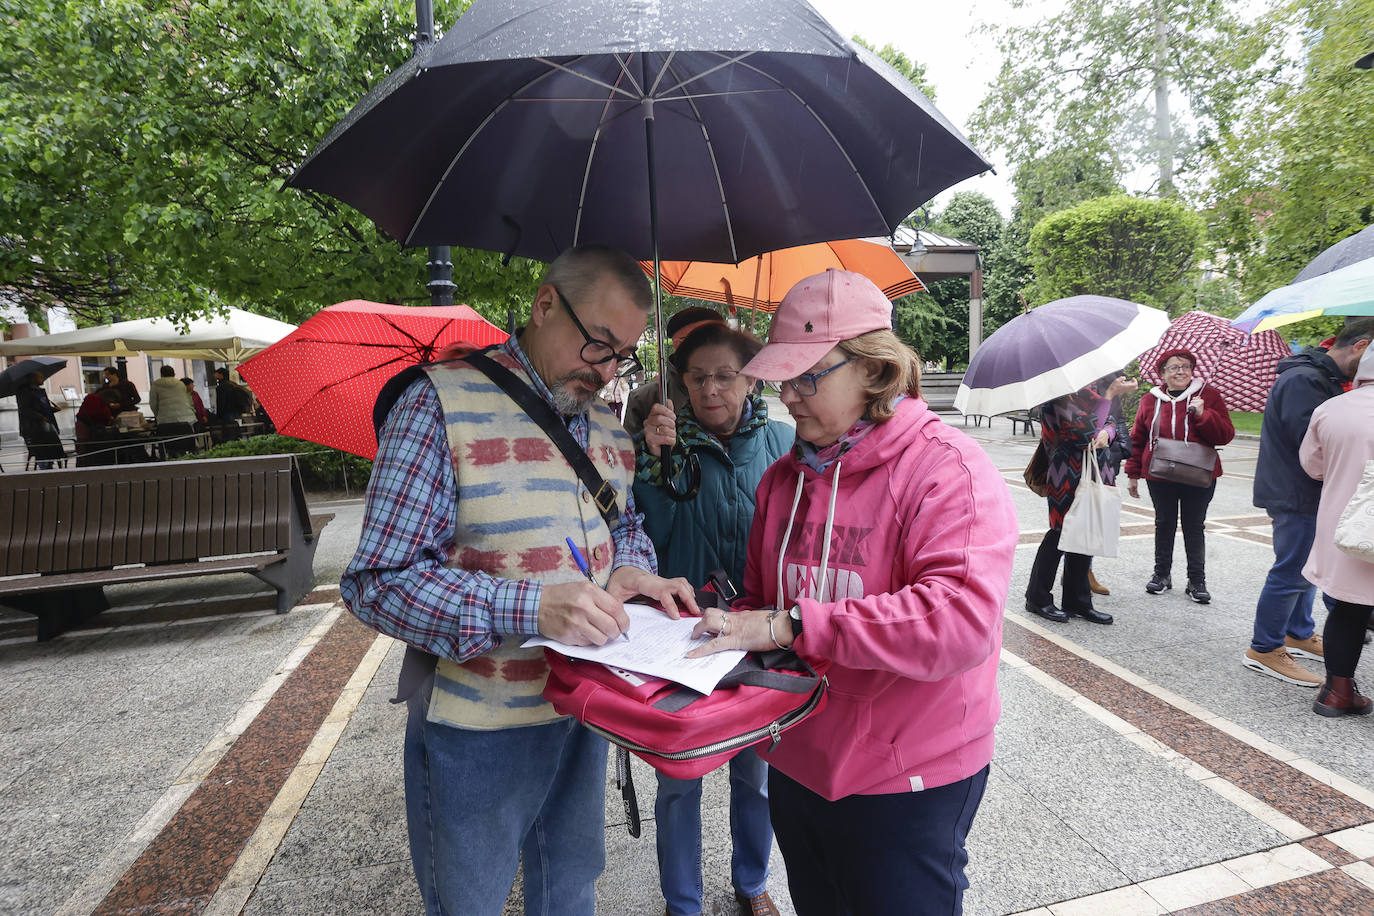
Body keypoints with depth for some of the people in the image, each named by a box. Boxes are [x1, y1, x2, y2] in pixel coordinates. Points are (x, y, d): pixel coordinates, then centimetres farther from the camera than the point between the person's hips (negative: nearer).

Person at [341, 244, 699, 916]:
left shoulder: (609, 427, 4)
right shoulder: (441, 402, -17)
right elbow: (379, 582, -21)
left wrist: (630, 570, -6)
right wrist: (530, 607, -33)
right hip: (474, 731, -6)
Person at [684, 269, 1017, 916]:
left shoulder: (946, 468, -18)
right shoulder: (783, 478, 3)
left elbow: (963, 620, -32)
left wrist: (789, 625, -33)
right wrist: (728, 630, -11)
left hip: (906, 787, -6)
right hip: (795, 767, 6)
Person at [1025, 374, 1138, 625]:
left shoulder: (1091, 384, 13)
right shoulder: (1057, 395, -14)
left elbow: (1108, 421, 15)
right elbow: (1085, 431, -23)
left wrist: (1106, 432, -10)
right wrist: (1110, 393, -20)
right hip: (1067, 475, -8)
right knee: (1061, 534, 0)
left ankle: (1077, 601, 23)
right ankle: (1038, 598, 15)